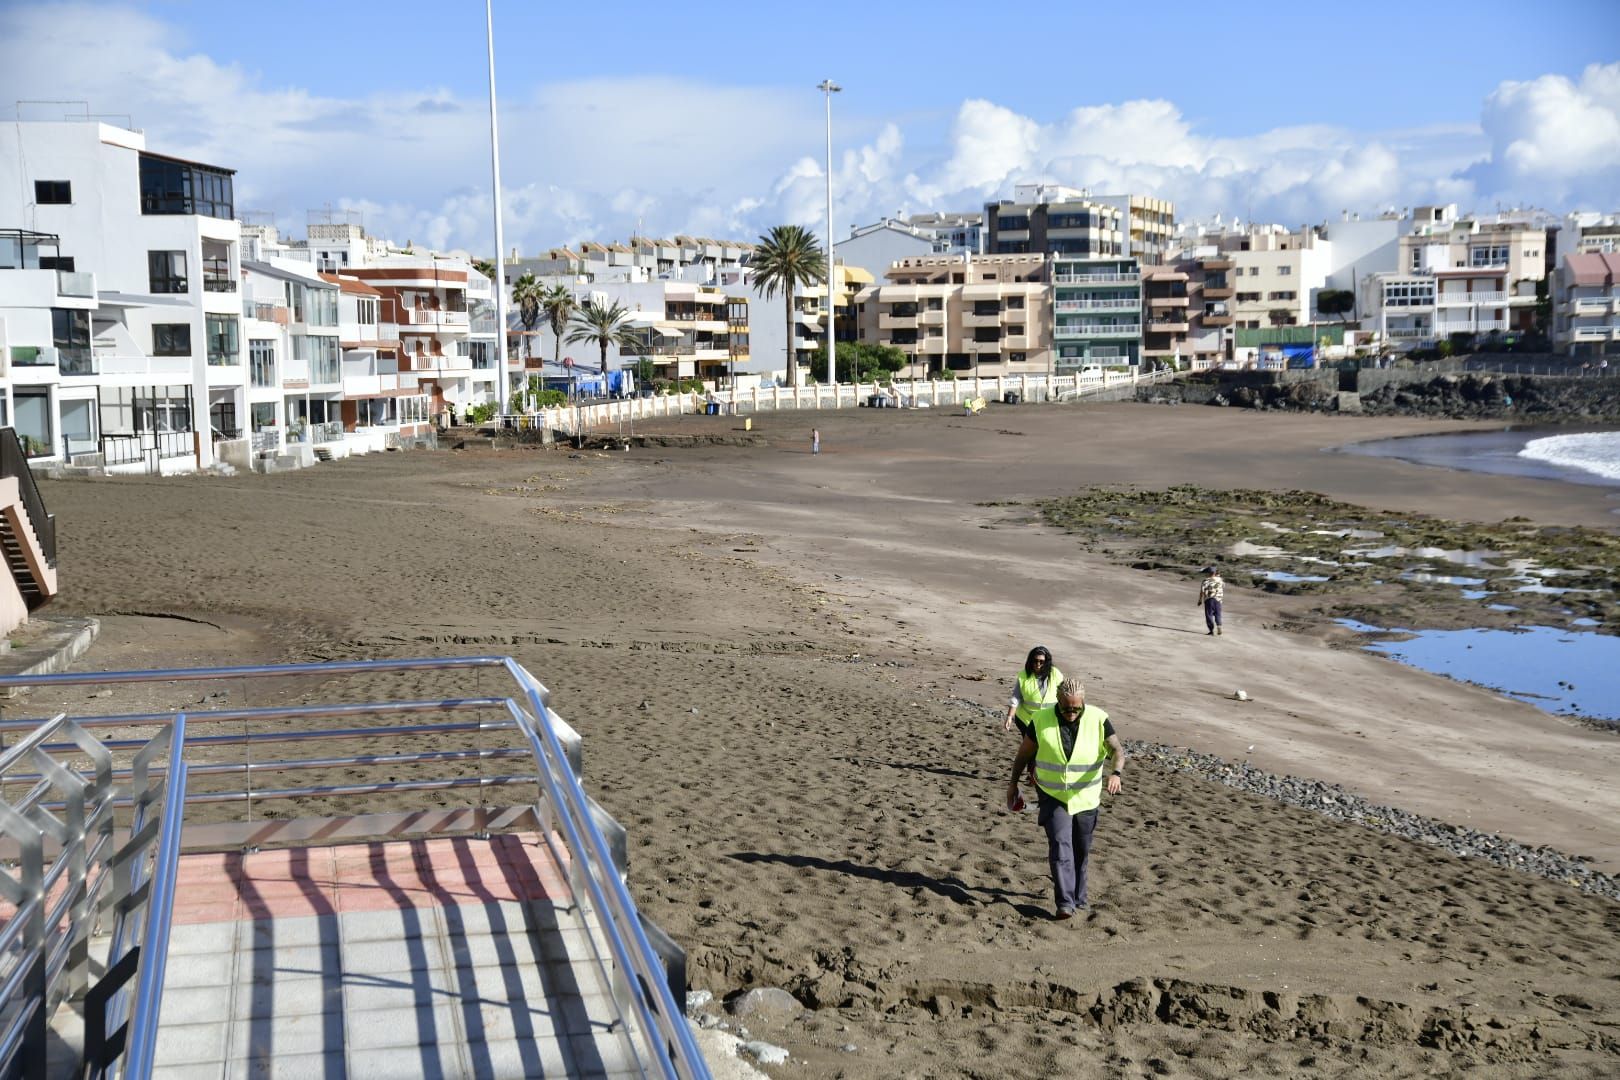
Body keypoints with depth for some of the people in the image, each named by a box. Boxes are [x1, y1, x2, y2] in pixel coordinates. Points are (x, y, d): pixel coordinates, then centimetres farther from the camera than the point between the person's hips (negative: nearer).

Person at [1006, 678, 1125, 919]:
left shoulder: (1098, 719, -13)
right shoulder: (1042, 720, -12)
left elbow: (1117, 749, -19)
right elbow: (1025, 752, 1)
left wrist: (1115, 773, -39)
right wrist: (1013, 782, 8)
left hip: (1085, 798, 1)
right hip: (1053, 796, -1)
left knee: (1081, 850, 13)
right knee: (1060, 845, -16)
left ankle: (1078, 896, 32)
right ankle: (1065, 903, -17)